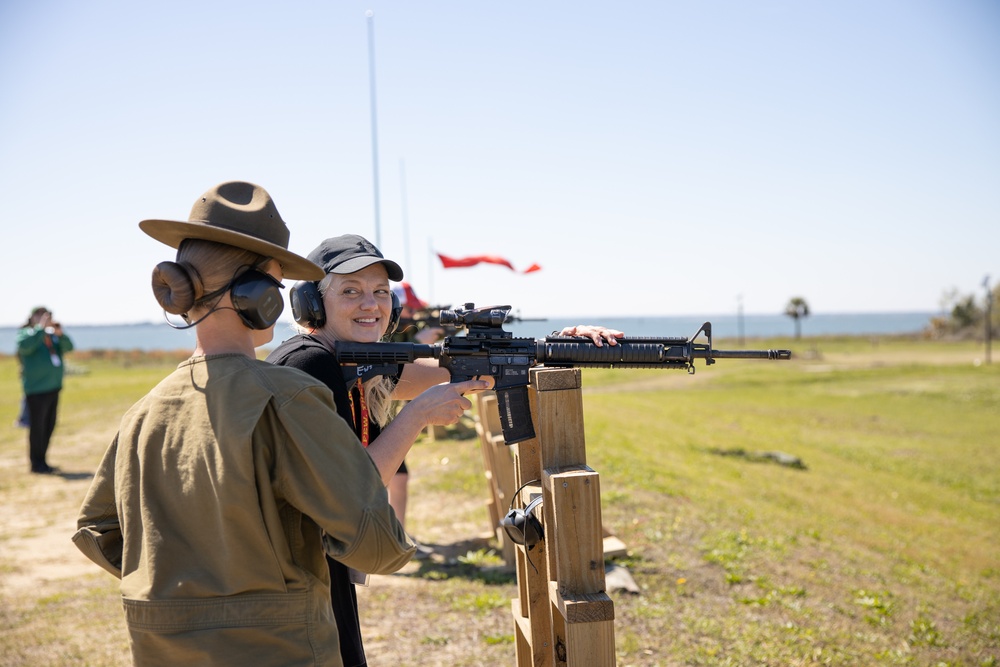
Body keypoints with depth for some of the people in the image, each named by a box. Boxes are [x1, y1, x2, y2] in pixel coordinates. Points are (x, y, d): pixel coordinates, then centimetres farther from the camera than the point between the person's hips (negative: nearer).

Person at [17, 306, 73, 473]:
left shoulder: (51, 335, 16)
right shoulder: (26, 333, -2)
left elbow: (68, 347, 7)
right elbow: (25, 345, -23)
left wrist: (60, 334, -9)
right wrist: (41, 328, -21)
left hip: (53, 388, 7)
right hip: (37, 390, -7)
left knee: (49, 427, 12)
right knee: (37, 428, -4)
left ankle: (42, 461, 21)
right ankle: (37, 464, 3)